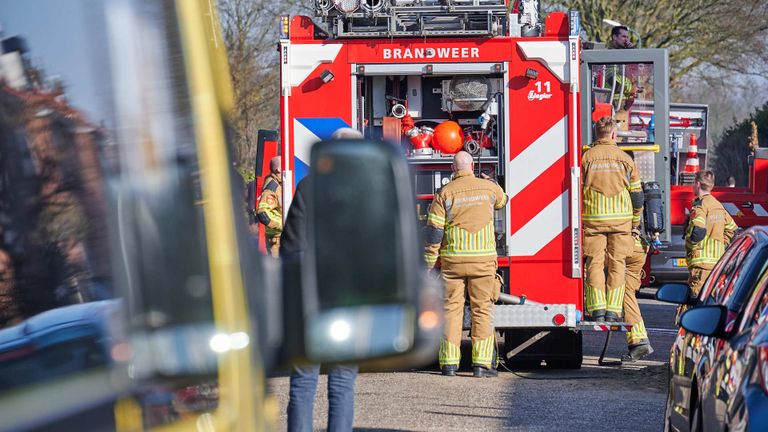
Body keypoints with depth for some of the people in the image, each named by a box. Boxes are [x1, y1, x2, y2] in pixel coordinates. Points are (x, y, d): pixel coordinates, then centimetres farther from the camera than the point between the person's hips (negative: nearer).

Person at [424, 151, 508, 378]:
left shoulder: (445, 193, -1)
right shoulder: (488, 187, 4)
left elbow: (434, 232, -3)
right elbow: (502, 200, 29)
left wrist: (429, 265, 2)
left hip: (452, 260, 0)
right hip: (483, 259, 0)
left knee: (452, 309, 5)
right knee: (482, 310, 3)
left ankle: (449, 363, 3)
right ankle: (481, 363, -1)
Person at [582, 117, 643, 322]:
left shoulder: (586, 157, 1)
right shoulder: (624, 158, 4)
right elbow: (637, 193, 7)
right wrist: (635, 222, 17)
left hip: (592, 218, 0)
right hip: (621, 219, 0)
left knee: (595, 263, 2)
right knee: (617, 265, 5)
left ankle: (597, 309, -7)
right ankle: (613, 310, 0)